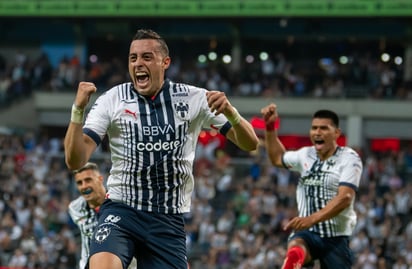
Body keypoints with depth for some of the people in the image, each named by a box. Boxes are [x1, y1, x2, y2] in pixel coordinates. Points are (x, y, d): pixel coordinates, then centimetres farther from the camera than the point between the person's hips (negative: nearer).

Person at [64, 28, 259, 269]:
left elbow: (250, 144, -3)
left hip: (169, 221, 2)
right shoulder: (112, 100, -4)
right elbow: (75, 161, -10)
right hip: (122, 211, -2)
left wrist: (230, 112, -24)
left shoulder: (194, 99, -1)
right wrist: (78, 110, -26)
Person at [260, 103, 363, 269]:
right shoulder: (306, 155, 11)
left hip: (336, 237, -2)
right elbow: (277, 158, 33)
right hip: (307, 232, 2)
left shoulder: (349, 159, -7)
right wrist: (270, 126, 22)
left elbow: (344, 198, -20)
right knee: (295, 252, -35)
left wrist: (312, 219, -33)